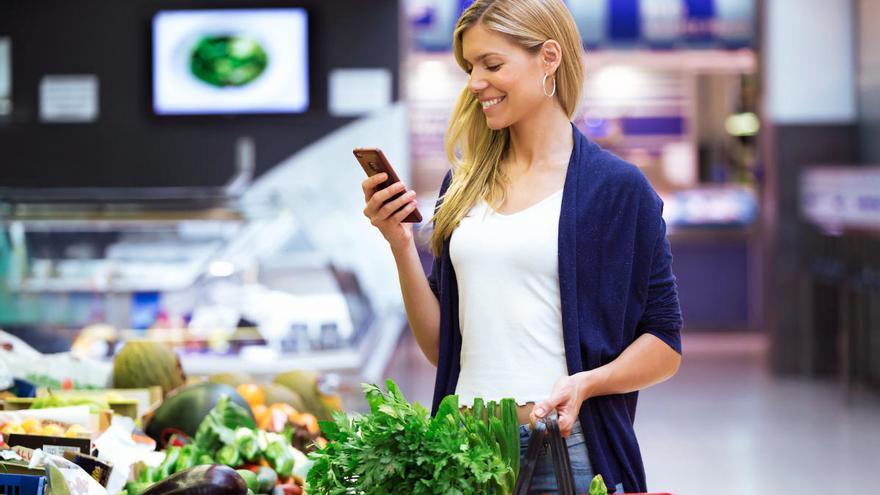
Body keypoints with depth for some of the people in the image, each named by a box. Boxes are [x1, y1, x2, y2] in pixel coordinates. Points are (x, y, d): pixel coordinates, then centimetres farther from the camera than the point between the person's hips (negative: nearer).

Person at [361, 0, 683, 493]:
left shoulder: (617, 187, -3)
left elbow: (665, 346, -2)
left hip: (566, 447, -4)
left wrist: (586, 383, -18)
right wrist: (401, 245, 1)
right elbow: (441, 346, 11)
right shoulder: (464, 186, 11)